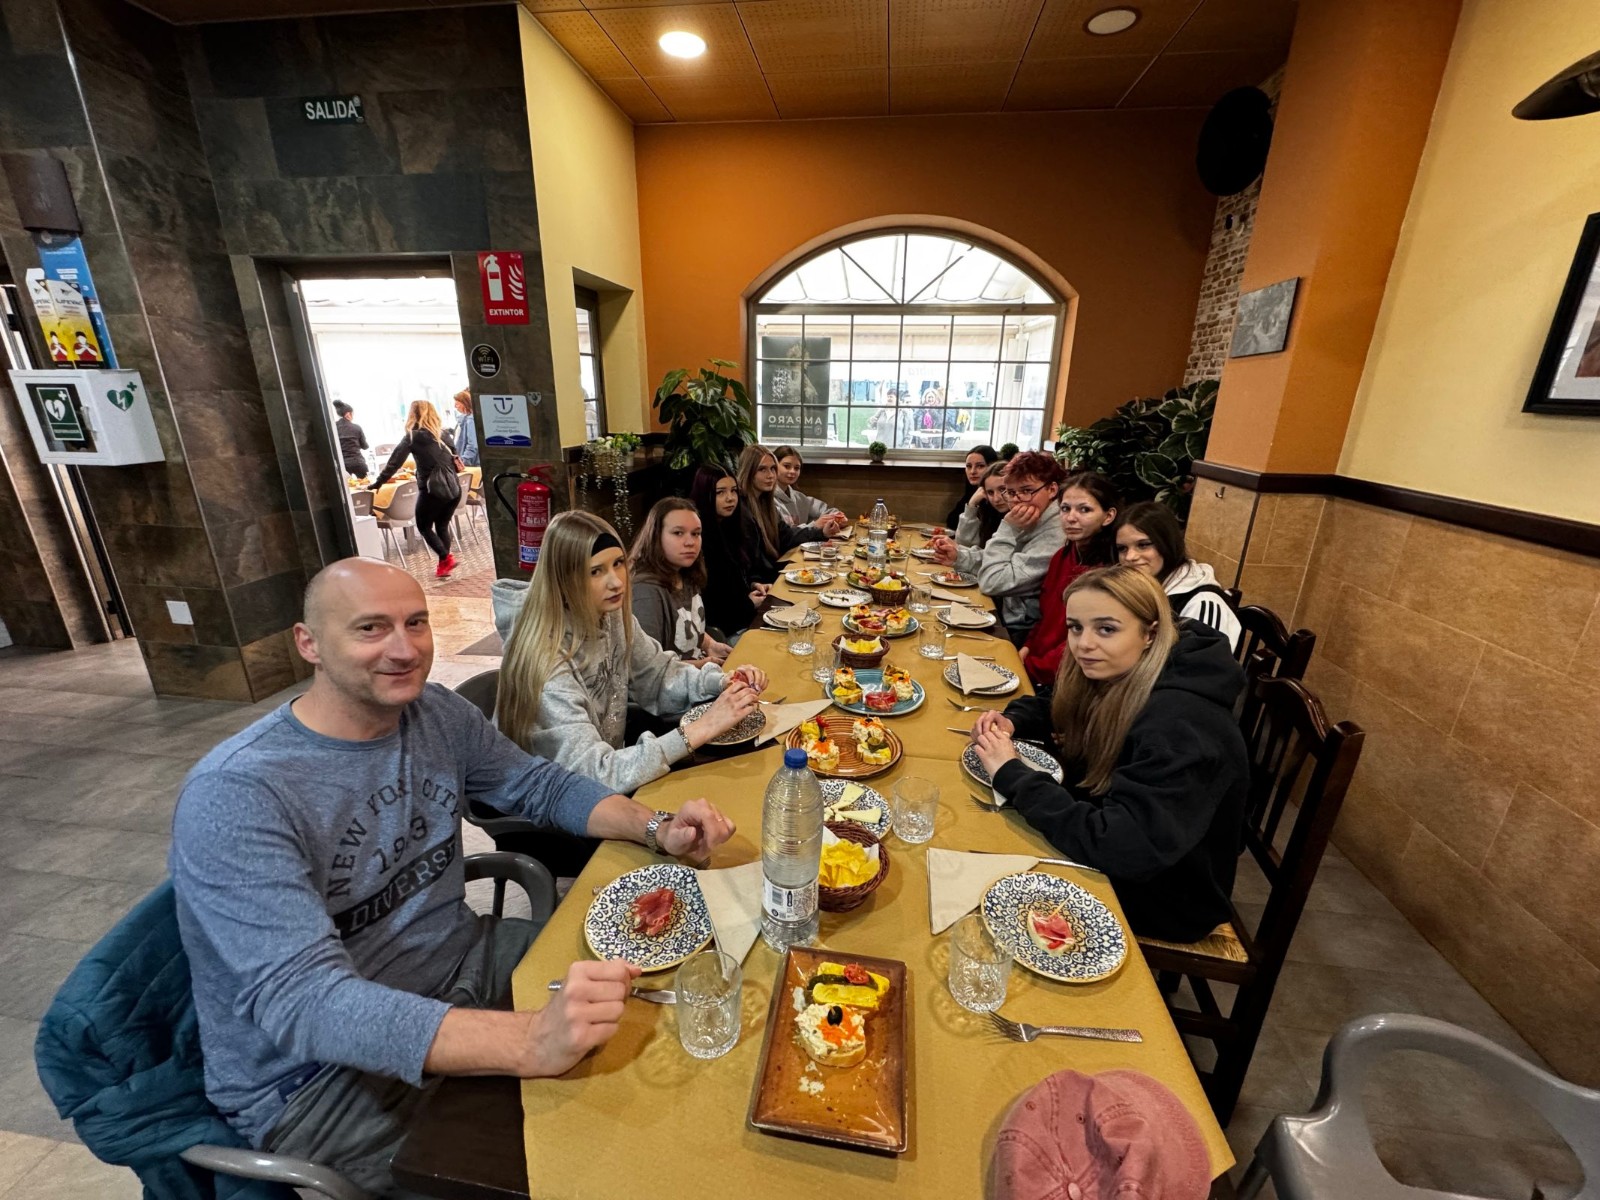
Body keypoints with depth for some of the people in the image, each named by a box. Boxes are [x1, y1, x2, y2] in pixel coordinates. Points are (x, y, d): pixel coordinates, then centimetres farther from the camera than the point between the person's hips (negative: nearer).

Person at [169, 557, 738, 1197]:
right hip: (317, 1073, -5)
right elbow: (302, 1001, -32)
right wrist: (531, 1041, -45)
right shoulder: (233, 797, -24)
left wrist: (657, 828, -15)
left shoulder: (436, 713, -6)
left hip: (459, 961, 6)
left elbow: (542, 785, 3)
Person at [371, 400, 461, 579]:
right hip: (453, 488, 5)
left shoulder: (413, 437, -3)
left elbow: (394, 462, -5)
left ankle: (446, 558, -5)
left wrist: (378, 483, 0)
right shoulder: (443, 433, 11)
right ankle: (444, 565, 11)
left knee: (424, 526, 10)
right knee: (442, 526, 15)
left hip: (433, 489, -5)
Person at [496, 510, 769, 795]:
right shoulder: (547, 663, -30)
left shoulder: (612, 616, -8)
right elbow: (593, 776, -31)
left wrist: (724, 682, -13)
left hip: (608, 768, 6)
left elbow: (656, 676, 5)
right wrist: (700, 729, -34)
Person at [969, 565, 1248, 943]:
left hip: (1163, 899, -6)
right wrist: (1010, 722, -11)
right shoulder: (1114, 678, -9)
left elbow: (1123, 849, -39)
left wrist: (1012, 774, -32)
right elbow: (1059, 712, 11)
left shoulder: (1179, 725, -33)